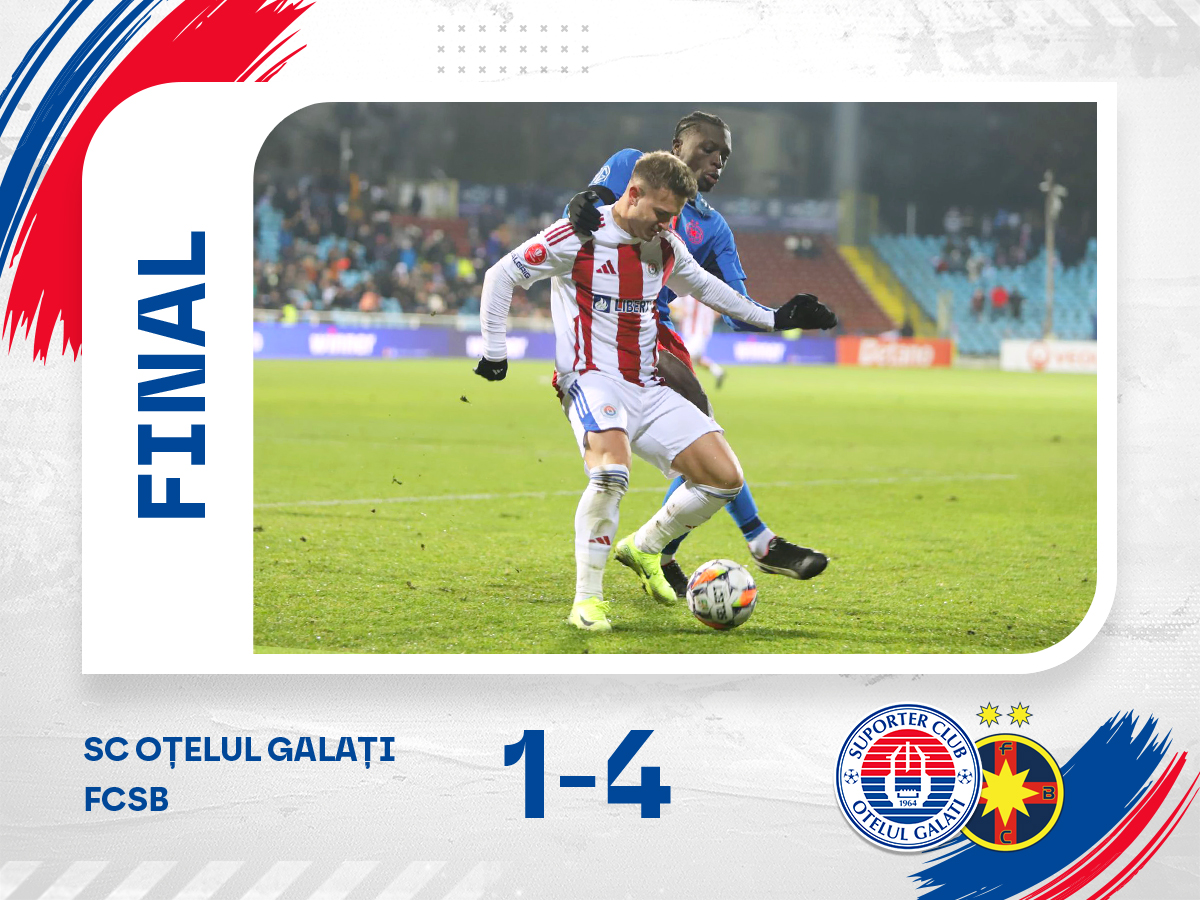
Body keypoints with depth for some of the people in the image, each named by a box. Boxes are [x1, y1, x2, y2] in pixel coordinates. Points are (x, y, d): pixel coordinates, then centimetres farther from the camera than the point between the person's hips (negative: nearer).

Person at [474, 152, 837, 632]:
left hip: (648, 389, 7)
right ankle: (587, 597, -23)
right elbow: (500, 275, -2)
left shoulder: (666, 247, 9)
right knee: (612, 469, -36)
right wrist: (494, 352, -3)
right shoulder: (577, 237, -9)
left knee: (725, 478, -4)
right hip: (592, 380, -7)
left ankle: (643, 548, 19)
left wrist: (772, 318, 28)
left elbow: (704, 285, 29)